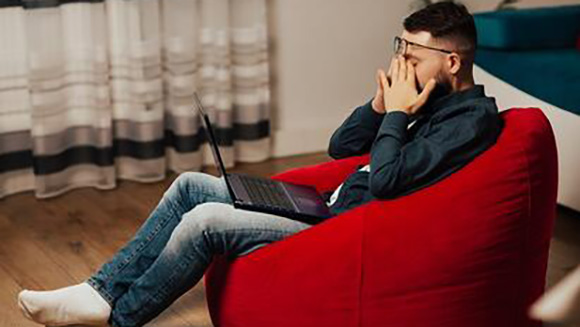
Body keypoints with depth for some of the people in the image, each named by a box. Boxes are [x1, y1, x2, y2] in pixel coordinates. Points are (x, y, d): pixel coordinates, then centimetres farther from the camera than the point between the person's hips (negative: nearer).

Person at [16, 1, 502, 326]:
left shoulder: (473, 117, -14)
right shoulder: (427, 99, 13)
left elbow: (387, 180, -26)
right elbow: (339, 147, 16)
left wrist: (396, 113, -13)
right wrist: (383, 103, 0)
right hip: (326, 207, 10)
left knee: (206, 220, -21)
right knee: (191, 185, 3)